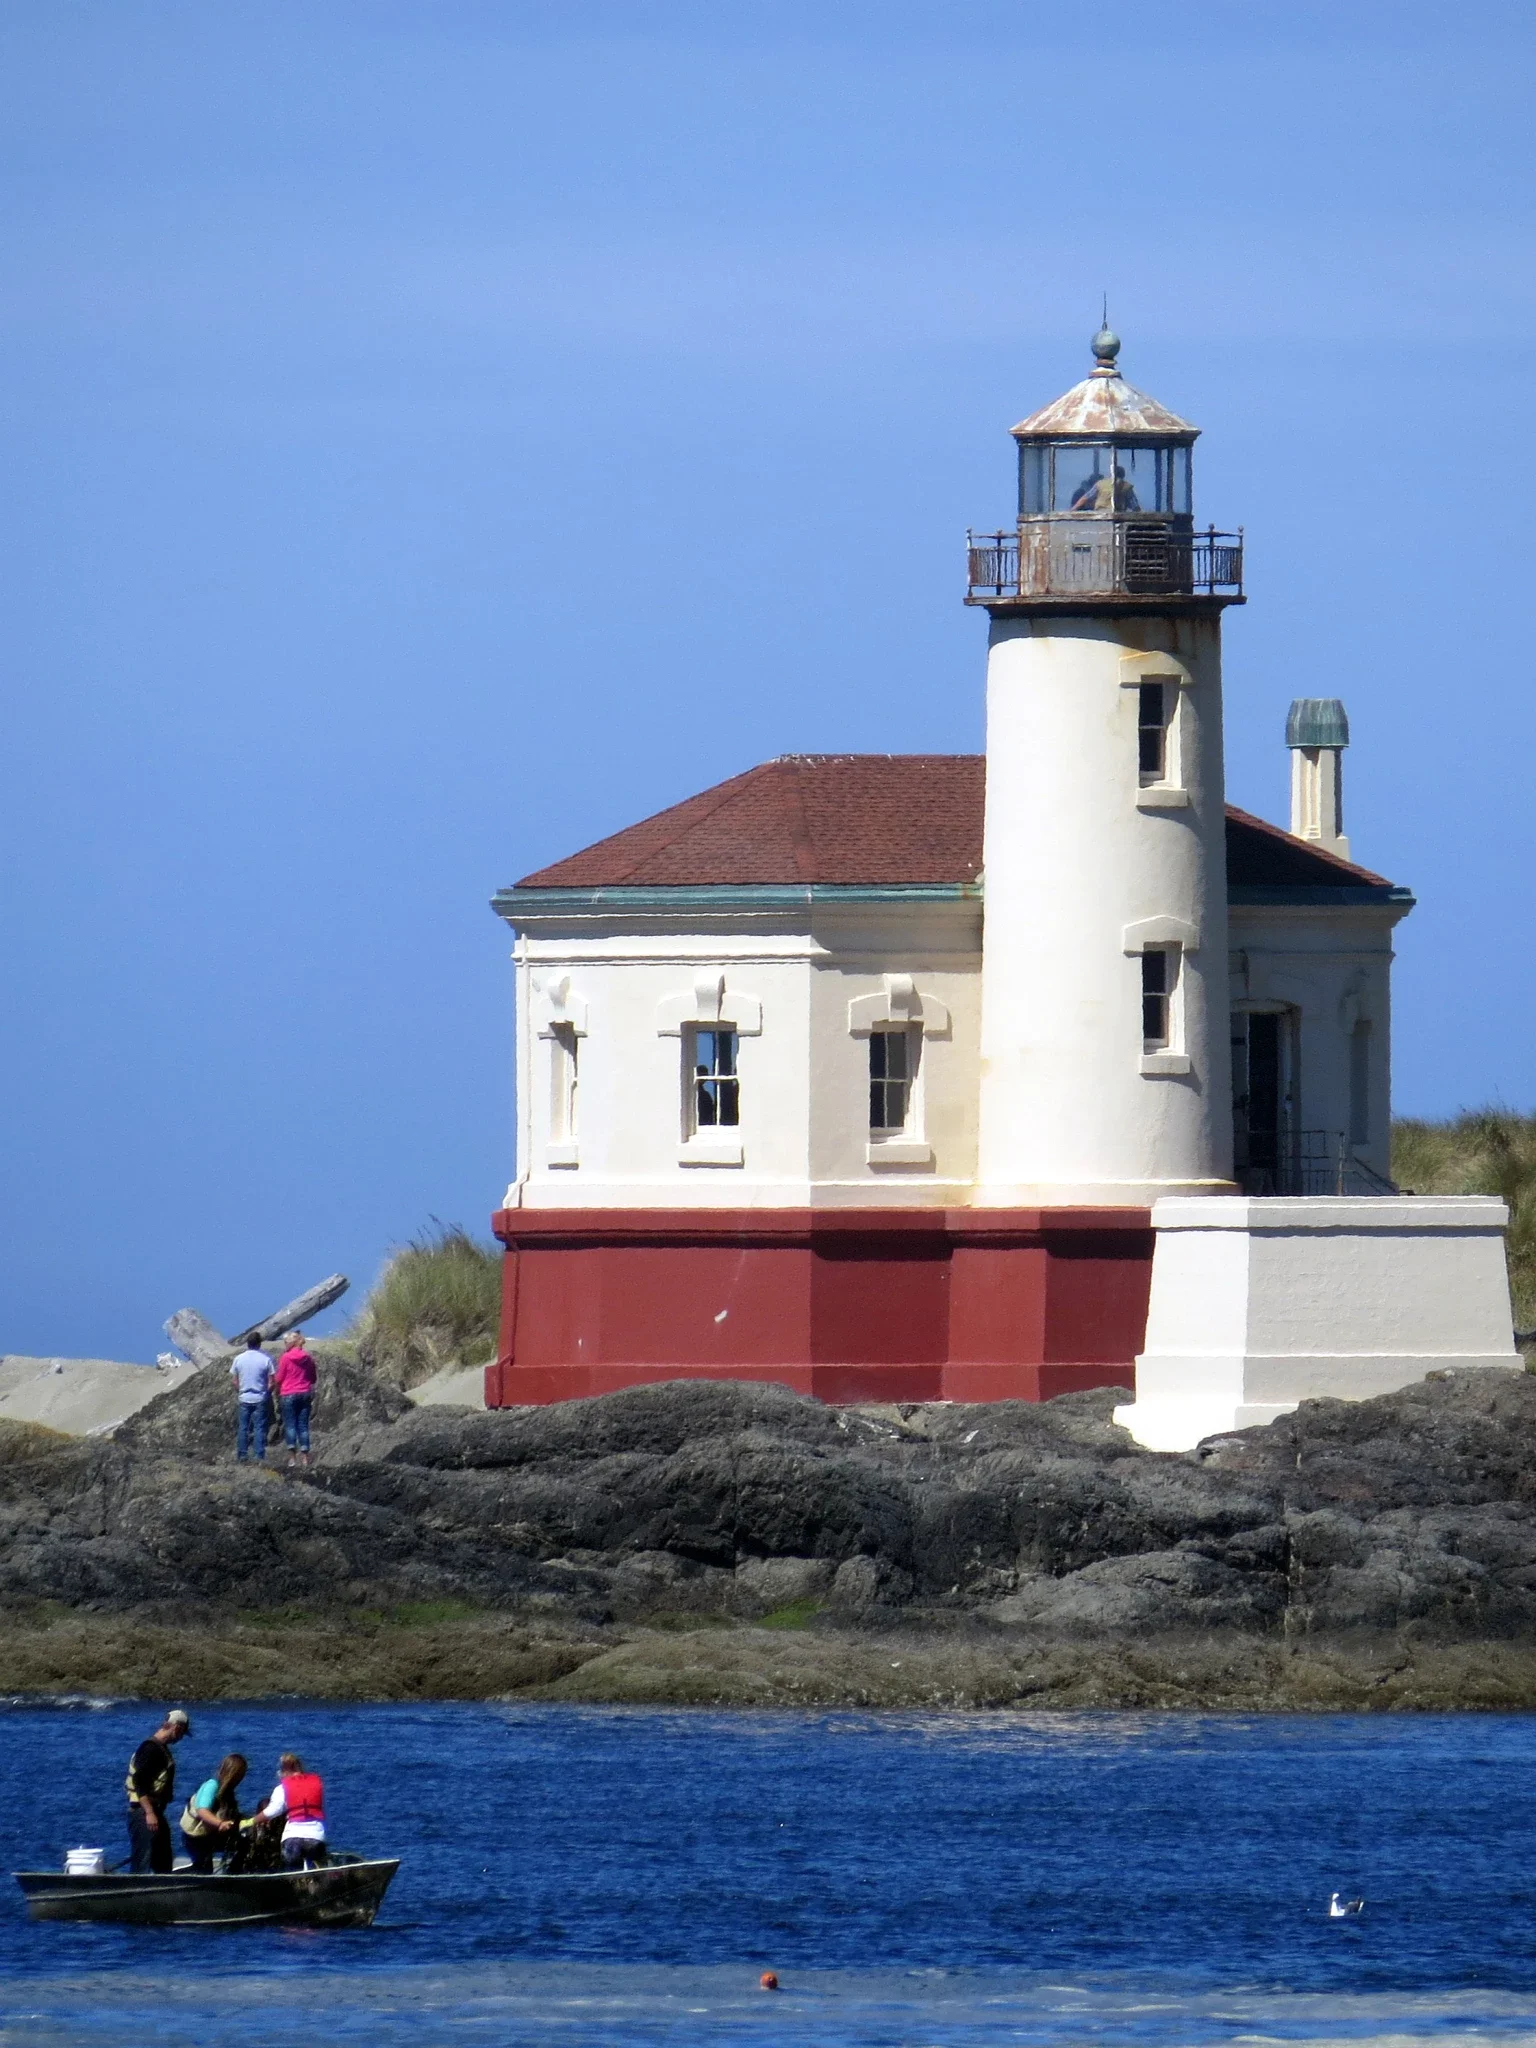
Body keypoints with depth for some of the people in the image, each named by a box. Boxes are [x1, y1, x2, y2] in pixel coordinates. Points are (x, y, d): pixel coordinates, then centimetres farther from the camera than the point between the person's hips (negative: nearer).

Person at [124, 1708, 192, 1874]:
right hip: (143, 1812, -11)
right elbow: (139, 1783, -22)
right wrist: (149, 1813, -26)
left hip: (154, 1811, 11)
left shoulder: (162, 1748, 16)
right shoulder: (150, 1748, -14)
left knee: (164, 1862, 16)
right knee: (141, 1864, -12)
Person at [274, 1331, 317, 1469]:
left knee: (290, 1425, -2)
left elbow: (279, 1379, -3)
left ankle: (292, 1457, -10)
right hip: (305, 1395, 4)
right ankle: (305, 1457, 2)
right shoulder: (308, 1358, 4)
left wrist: (278, 1393, 12)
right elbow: (313, 1379, 11)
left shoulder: (286, 1358, -8)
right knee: (303, 1425, 6)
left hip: (289, 1395, -4)